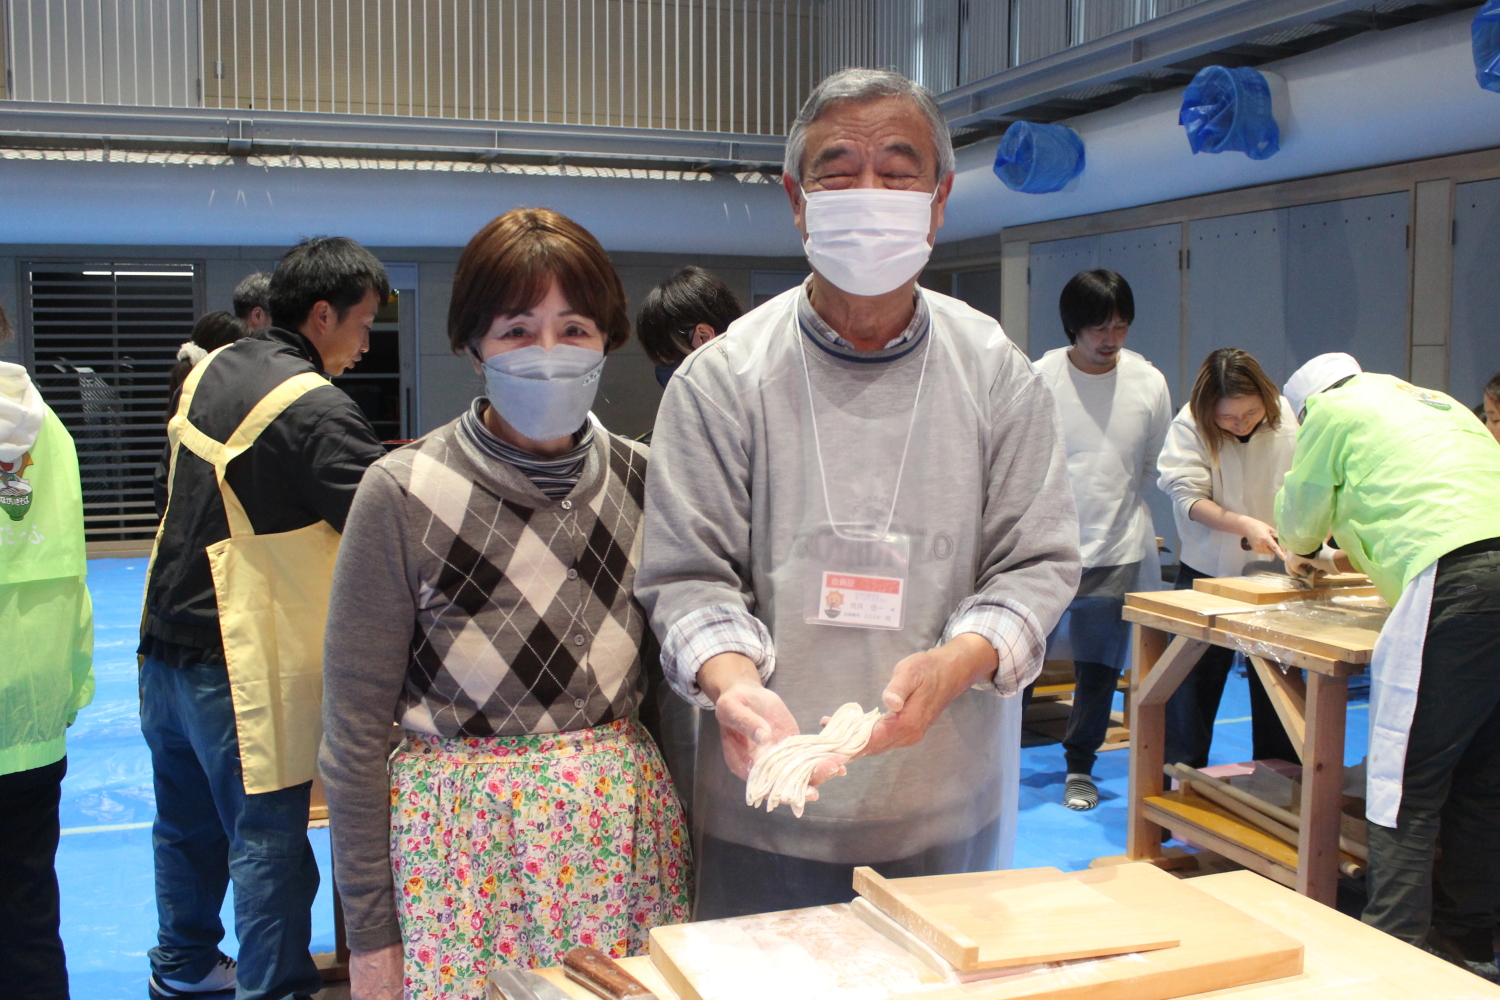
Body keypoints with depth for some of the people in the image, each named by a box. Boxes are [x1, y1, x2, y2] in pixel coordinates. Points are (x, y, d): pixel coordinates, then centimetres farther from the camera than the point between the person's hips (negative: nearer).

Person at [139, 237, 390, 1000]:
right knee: (268, 838, 2)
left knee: (187, 822, 22)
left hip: (167, 646, 9)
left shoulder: (207, 373, 8)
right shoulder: (315, 408, -19)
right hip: (244, 667, -9)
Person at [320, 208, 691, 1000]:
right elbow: (356, 727, -6)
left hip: (627, 828, 3)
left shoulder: (642, 480, 1)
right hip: (467, 832, -3)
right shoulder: (406, 492, -9)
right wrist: (370, 936, -4)